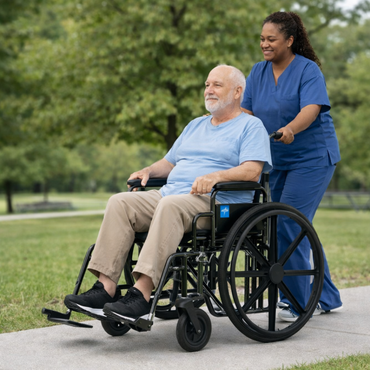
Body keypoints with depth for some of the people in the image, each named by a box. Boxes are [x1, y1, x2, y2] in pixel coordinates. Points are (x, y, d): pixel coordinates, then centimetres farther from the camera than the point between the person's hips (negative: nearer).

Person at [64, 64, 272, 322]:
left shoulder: (251, 126, 6)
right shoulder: (196, 125, 30)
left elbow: (252, 170, -10)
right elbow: (170, 162, 33)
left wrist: (216, 176, -24)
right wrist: (148, 171, 13)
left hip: (216, 204, -7)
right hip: (171, 195, 7)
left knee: (170, 205, -38)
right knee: (120, 202, -16)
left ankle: (142, 295, -44)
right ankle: (106, 287, -25)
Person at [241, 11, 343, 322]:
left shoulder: (308, 70, -11)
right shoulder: (259, 71, 7)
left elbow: (311, 109, -26)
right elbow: (246, 110, 1)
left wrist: (290, 129, -45)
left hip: (313, 158, -7)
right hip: (278, 160, 7)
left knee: (289, 224, -15)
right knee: (297, 227, 11)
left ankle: (298, 303, -6)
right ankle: (327, 298, 24)